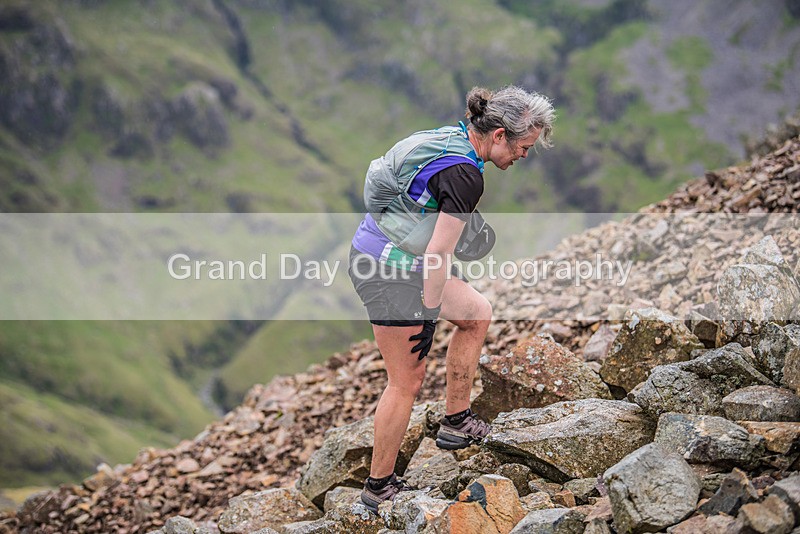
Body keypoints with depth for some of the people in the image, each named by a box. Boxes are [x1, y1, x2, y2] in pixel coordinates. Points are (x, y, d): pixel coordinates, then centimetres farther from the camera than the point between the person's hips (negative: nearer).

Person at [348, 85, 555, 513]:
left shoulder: (452, 138, 5)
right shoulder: (465, 176, -24)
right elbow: (438, 253, -23)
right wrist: (428, 317, -16)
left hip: (374, 249, 10)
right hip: (390, 269, -10)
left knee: (478, 313, 19)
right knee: (407, 381, 1)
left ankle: (456, 423, 25)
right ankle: (378, 487, 14)